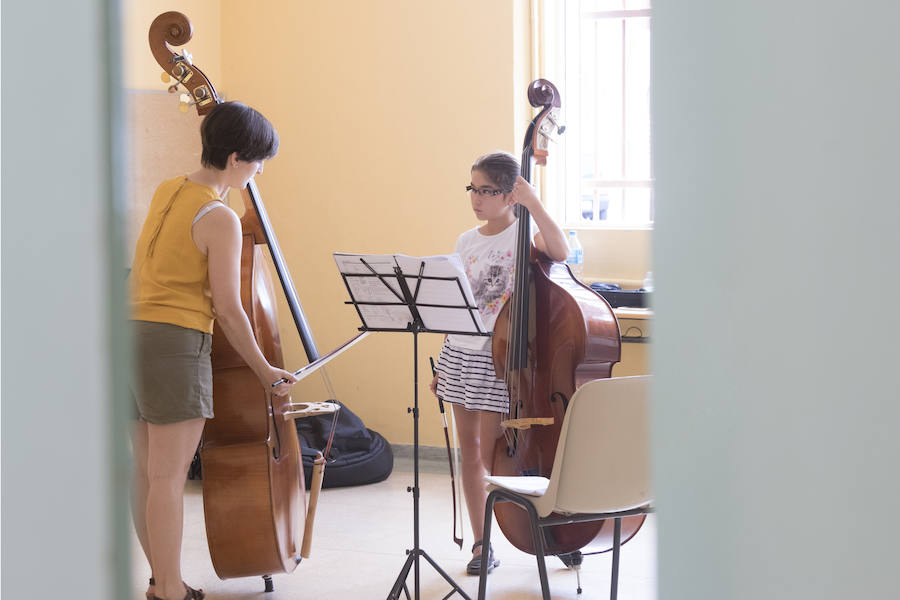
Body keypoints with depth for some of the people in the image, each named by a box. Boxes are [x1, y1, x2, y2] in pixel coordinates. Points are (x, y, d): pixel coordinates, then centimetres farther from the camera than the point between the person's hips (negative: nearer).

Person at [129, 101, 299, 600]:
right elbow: (228, 309, -12)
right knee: (169, 477, -4)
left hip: (133, 335, 9)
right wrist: (264, 371, -2)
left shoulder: (167, 191, 11)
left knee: (145, 472, 12)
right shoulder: (221, 220, -13)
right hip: (176, 342, -9)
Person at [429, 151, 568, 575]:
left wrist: (533, 203, -31)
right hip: (461, 354, 6)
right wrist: (441, 366, 15)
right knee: (469, 452, 9)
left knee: (492, 456, -6)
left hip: (499, 356, -6)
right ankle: (481, 544, 18)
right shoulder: (466, 242, 9)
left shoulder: (524, 235, -7)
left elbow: (560, 252, -31)